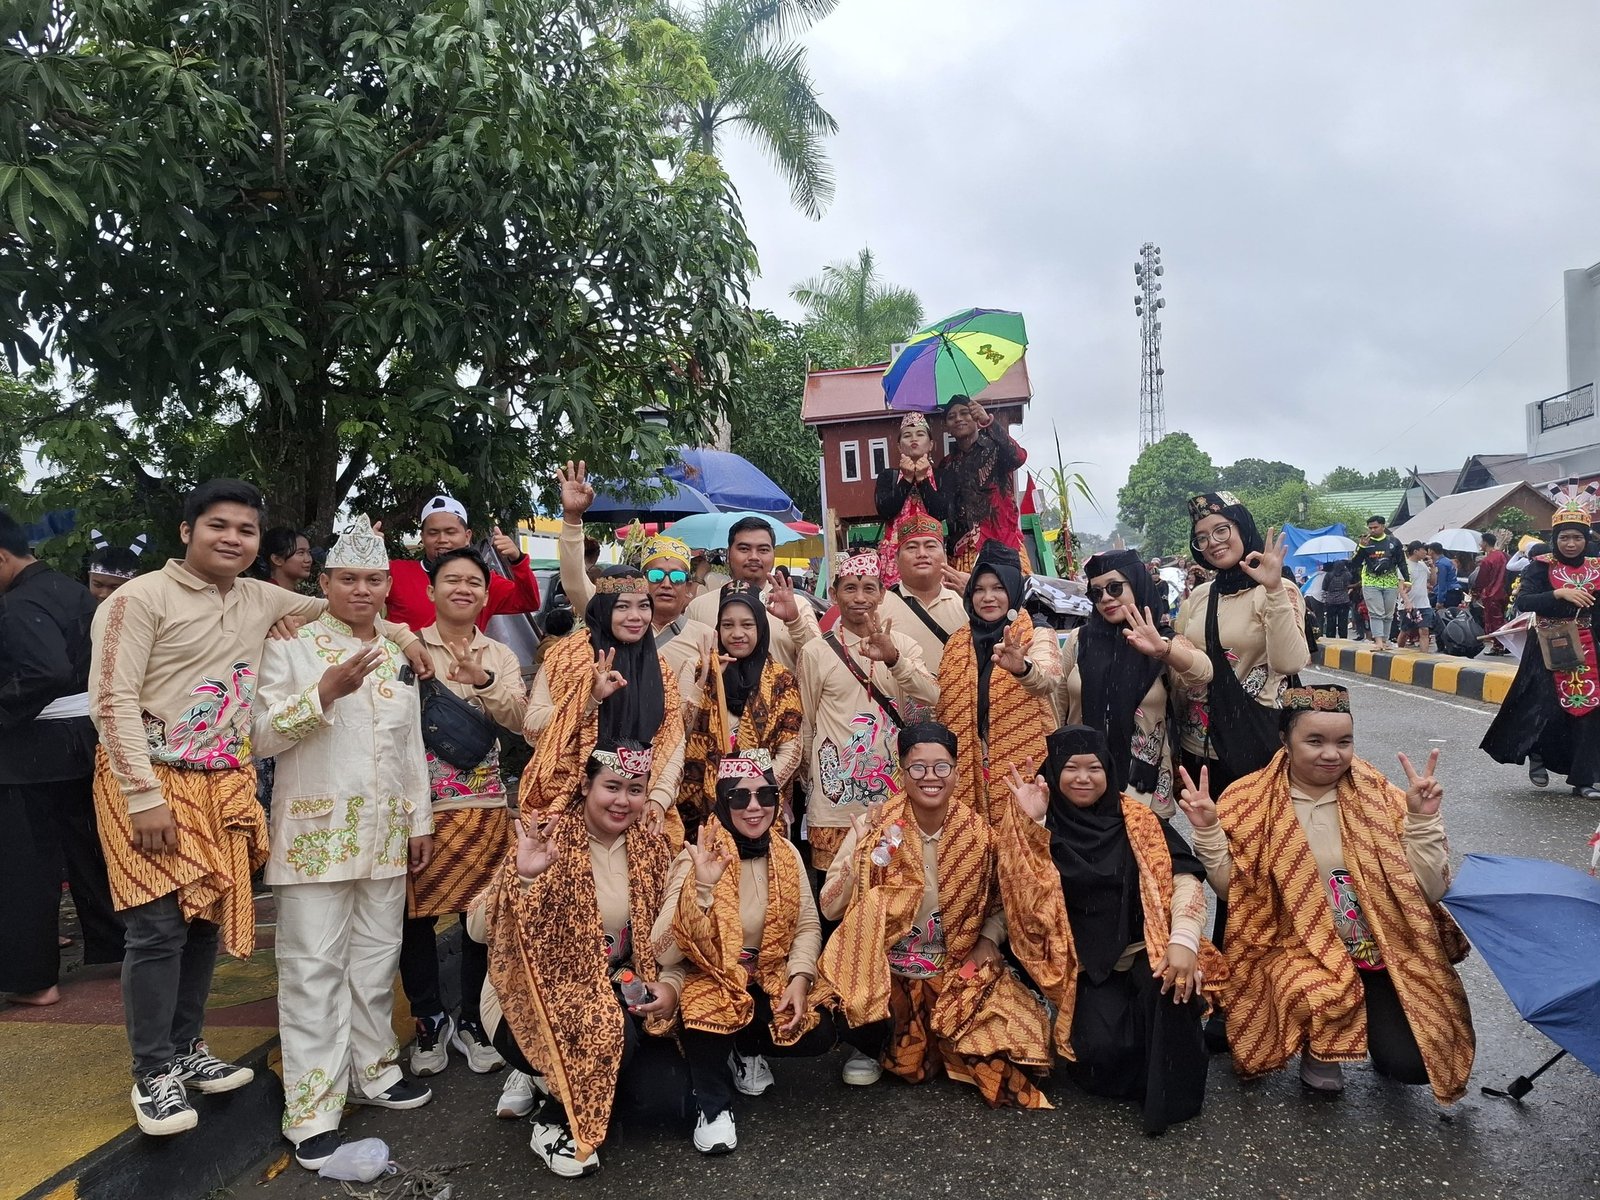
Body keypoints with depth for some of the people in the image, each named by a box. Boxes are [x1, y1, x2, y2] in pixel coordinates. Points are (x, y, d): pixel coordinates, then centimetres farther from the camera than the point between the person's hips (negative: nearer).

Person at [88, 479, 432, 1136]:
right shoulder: (140, 598, -10)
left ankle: (186, 1050, 28)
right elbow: (112, 699, -14)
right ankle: (153, 1074, 12)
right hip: (149, 780, -6)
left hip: (225, 785, 6)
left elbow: (332, 609, 25)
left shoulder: (262, 600, 8)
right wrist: (144, 796, -18)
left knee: (208, 918, 11)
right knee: (160, 926, -5)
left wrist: (398, 631, 9)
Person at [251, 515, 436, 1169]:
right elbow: (263, 736, -9)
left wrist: (420, 821, 14)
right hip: (315, 829, -5)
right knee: (314, 966, -2)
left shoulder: (397, 656, 12)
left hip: (385, 832, 5)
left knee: (377, 957, 13)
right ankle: (314, 1107, 7)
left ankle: (372, 1069, 28)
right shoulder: (292, 645, -4)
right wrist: (327, 691, -22)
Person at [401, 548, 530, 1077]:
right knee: (417, 912, 3)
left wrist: (484, 681, -20)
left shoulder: (500, 655, 10)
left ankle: (471, 1021, 24)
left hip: (484, 803, 2)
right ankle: (429, 1020, 22)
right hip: (420, 800, -2)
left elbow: (519, 717, -4)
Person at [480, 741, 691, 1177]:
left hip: (614, 997, 6)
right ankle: (553, 1123, -1)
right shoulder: (547, 839, -16)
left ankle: (548, 1079, 16)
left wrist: (670, 984, -14)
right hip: (534, 997, -5)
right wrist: (523, 876, -38)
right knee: (614, 1036, -33)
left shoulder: (652, 850, -1)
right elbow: (478, 930, -23)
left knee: (672, 1096, -7)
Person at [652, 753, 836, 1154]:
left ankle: (745, 1050, 16)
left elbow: (808, 925, 2)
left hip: (769, 977, 5)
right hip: (710, 977, -5)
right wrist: (702, 888, -41)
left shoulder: (786, 853, -4)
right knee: (706, 1014, -36)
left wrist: (799, 978, -15)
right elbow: (664, 953, -29)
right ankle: (713, 1105, -6)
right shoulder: (700, 859, -21)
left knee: (819, 1034, -16)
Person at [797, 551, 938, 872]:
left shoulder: (902, 645, 4)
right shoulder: (816, 652, -1)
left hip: (893, 792, 2)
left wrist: (893, 658, -26)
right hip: (837, 798, -2)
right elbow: (805, 724, 7)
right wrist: (812, 781, 11)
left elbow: (931, 698, -11)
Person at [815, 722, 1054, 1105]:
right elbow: (831, 909, -13)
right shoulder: (874, 828, -11)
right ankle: (871, 1048, 6)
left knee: (1025, 1026, -18)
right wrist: (861, 855, -28)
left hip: (957, 972, 1)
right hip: (882, 970, -1)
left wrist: (988, 940, -7)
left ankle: (933, 1044, 14)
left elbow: (1001, 900, 12)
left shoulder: (980, 833, -5)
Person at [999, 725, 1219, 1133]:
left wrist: (1183, 941, -23)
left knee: (1173, 986, -32)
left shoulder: (1136, 818, 3)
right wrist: (1031, 822, -21)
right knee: (1103, 1050, -23)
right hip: (1086, 965, 0)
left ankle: (1170, 1094, -9)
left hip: (1144, 950, 0)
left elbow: (1185, 876, -7)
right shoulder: (1043, 828, 2)